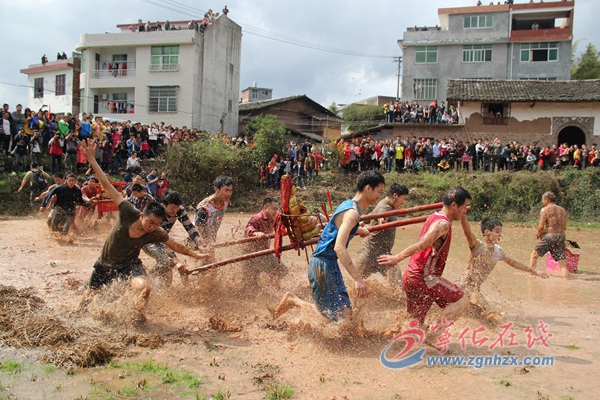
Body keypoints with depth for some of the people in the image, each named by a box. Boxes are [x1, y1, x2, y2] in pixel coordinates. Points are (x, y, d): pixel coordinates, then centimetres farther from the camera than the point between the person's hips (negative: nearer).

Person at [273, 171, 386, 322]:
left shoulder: (348, 205, 11)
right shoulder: (352, 213, -19)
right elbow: (339, 247, -31)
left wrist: (357, 230, 30)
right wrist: (357, 279, -34)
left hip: (329, 264, 10)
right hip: (323, 265, -10)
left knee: (346, 312, 14)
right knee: (337, 317, -7)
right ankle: (293, 301, 1)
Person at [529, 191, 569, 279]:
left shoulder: (545, 210, -5)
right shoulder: (563, 210, 12)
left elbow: (541, 226, -11)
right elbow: (564, 227, 14)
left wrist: (538, 234, 6)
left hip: (549, 236, -4)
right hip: (561, 237, 4)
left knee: (534, 255, 14)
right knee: (563, 264, 5)